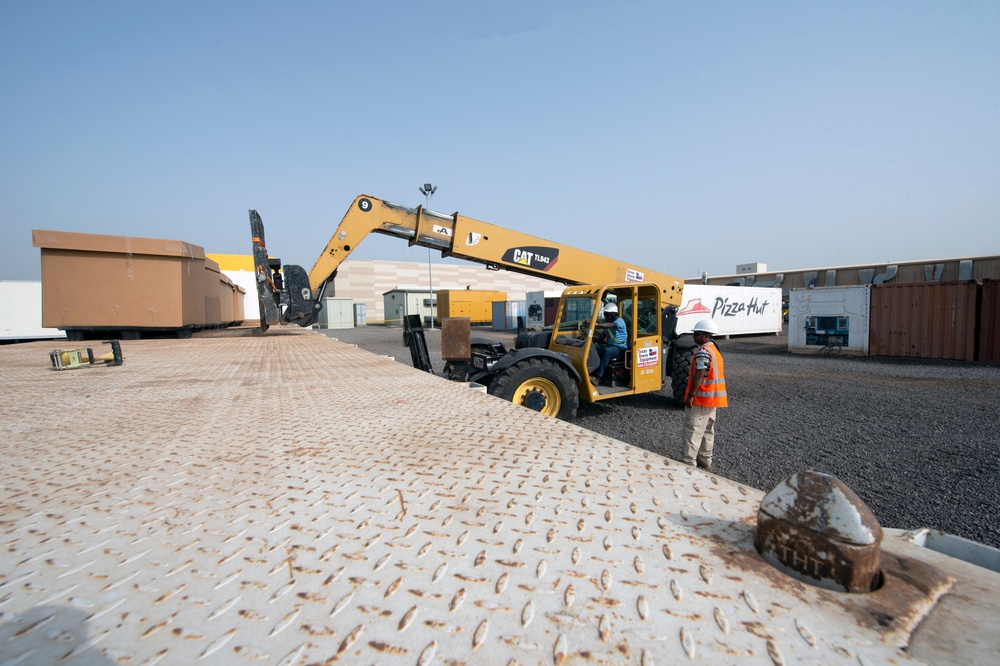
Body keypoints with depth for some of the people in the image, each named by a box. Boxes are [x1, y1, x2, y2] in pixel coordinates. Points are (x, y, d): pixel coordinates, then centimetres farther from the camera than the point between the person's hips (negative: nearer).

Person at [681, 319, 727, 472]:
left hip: (701, 398, -10)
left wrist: (690, 395, -22)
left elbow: (699, 376, -25)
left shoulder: (703, 352, -17)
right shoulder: (715, 350, 15)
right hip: (713, 399, 10)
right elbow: (721, 374, 20)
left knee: (693, 430, -6)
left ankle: (688, 462, -4)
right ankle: (705, 462, 26)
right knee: (707, 430, 16)